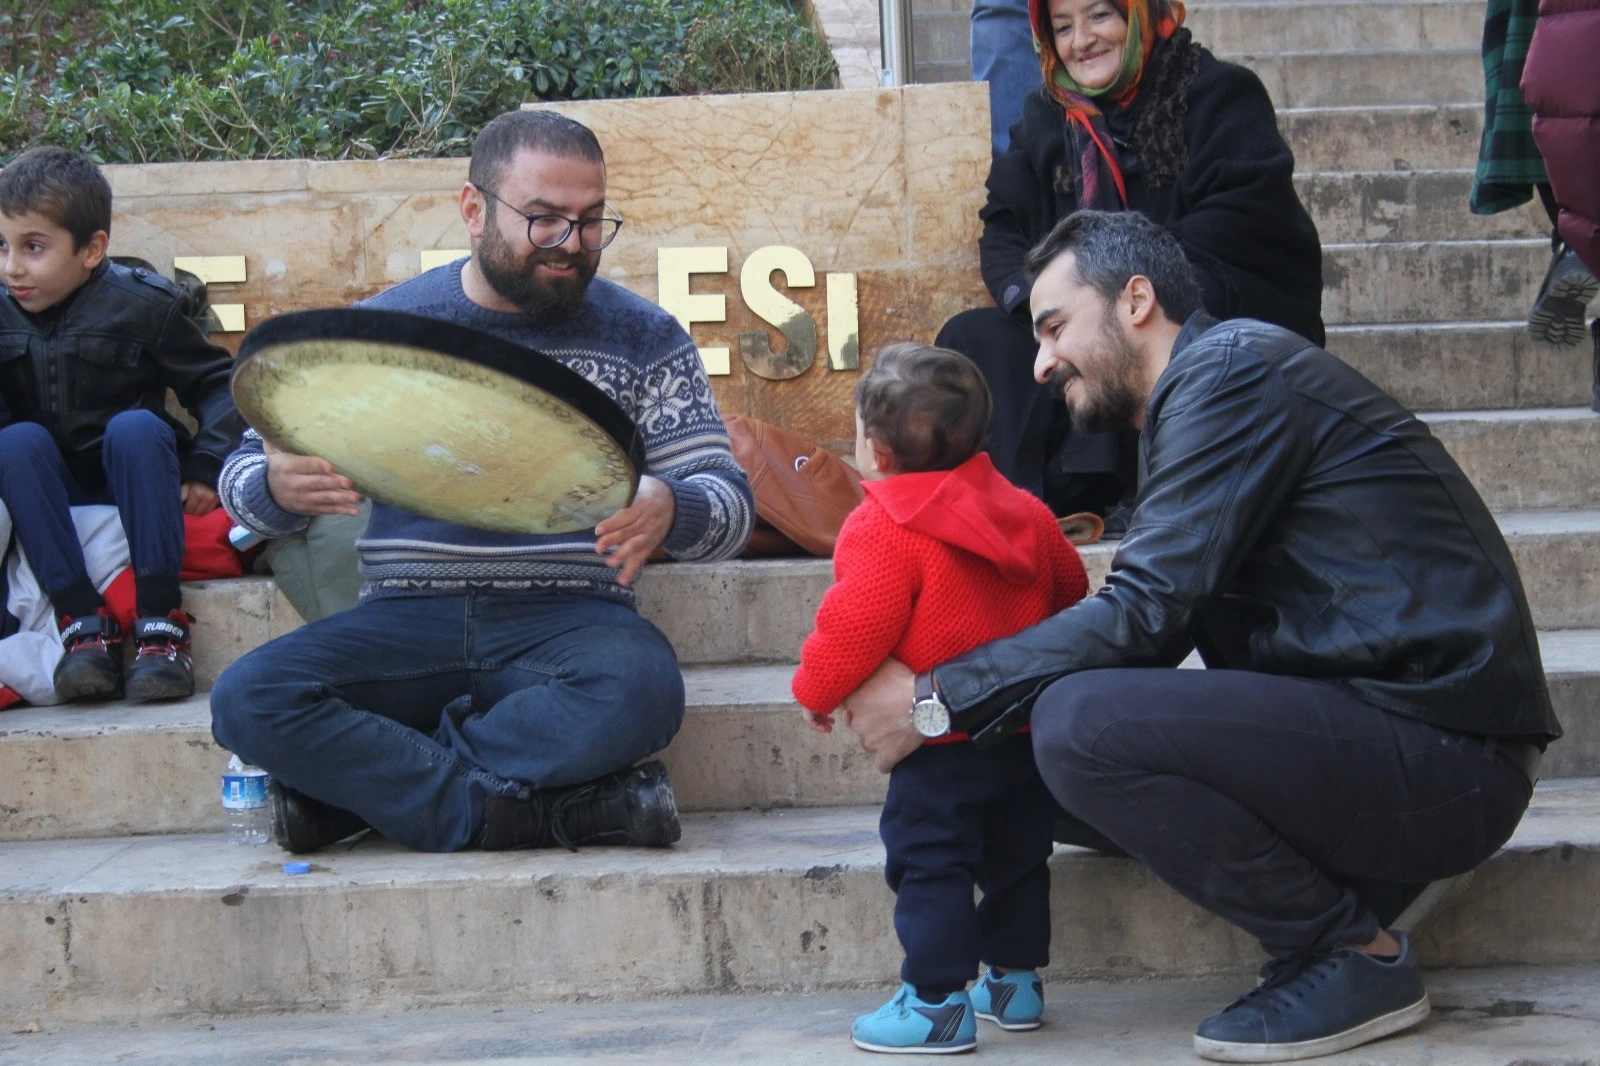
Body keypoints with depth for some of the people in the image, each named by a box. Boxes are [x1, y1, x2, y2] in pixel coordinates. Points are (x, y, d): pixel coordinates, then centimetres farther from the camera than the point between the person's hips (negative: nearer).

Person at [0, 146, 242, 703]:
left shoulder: (141, 306, -10)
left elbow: (217, 384, -5)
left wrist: (208, 465, -17)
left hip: (134, 485, -2)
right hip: (53, 495, 2)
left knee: (135, 427, -31)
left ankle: (160, 620, -34)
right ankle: (84, 621, -31)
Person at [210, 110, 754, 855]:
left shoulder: (642, 338, 8)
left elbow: (729, 505, 4)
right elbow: (244, 478, 9)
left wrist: (668, 510, -22)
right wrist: (277, 488, -18)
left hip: (566, 620, -1)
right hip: (408, 620, 1)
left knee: (639, 688, -36)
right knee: (247, 700, -27)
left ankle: (352, 785, -21)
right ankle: (553, 808, -24)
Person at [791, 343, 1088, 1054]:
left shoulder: (883, 531, -15)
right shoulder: (1023, 511, 8)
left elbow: (854, 628, -20)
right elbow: (1070, 589, 21)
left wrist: (816, 690, -3)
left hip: (943, 741, -7)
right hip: (1028, 727, 8)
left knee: (929, 863, -1)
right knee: (1017, 856, 19)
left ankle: (937, 1002, -2)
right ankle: (1016, 981, 27)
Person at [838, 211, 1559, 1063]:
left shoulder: (1233, 367, -10)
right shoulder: (1206, 390, 20)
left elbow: (1143, 612, -18)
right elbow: (1159, 623, 16)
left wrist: (935, 701, -12)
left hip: (1442, 753, -10)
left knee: (1081, 726, -24)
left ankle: (1351, 955, -9)